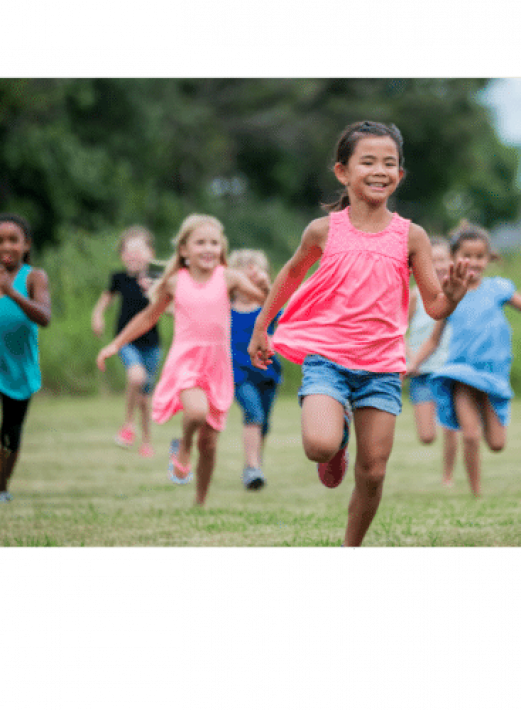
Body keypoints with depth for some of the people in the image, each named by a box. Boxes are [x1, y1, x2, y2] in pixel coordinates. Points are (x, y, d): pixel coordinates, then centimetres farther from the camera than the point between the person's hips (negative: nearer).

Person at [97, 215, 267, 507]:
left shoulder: (228, 278, 1)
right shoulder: (176, 283, 4)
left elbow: (264, 298, -9)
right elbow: (148, 317, 17)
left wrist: (263, 286, -32)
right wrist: (115, 345, 19)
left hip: (217, 362, 1)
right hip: (185, 359, -1)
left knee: (209, 441, 6)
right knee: (197, 411, -32)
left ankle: (201, 502, 24)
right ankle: (183, 448, 1)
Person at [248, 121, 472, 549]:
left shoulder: (410, 236, -1)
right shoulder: (325, 231, -2)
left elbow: (434, 307, 2)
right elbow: (293, 274, 17)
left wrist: (453, 297, -21)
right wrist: (261, 328, 22)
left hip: (382, 364, 1)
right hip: (326, 356, -1)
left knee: (373, 472, 1)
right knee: (320, 446, -25)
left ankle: (353, 545, 24)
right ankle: (338, 437, 12)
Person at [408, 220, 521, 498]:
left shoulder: (498, 288, 2)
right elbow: (433, 340, 13)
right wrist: (412, 365, 3)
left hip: (493, 371, 1)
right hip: (461, 370, -1)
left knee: (497, 444, -1)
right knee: (471, 436, -16)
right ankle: (476, 494, -2)